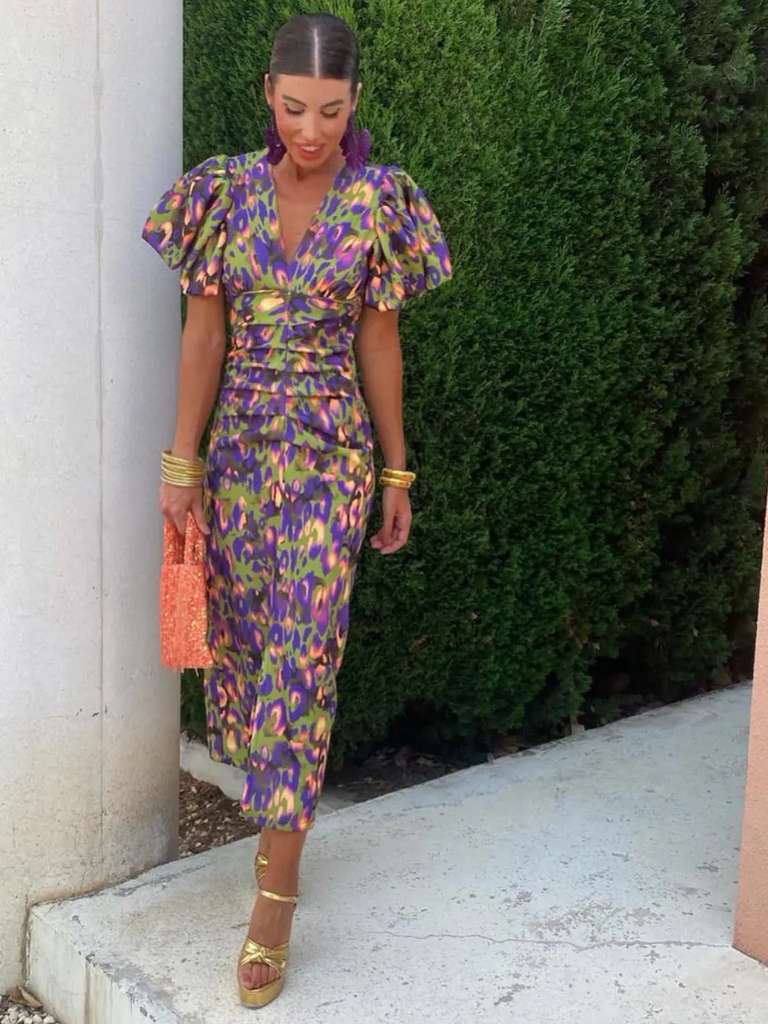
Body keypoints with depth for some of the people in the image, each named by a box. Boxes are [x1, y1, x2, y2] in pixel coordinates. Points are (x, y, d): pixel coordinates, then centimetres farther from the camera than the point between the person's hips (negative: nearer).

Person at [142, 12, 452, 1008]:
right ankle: (283, 808, 39)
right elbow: (203, 334, 1)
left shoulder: (377, 202, -3)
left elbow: (380, 345, 1)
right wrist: (182, 461, -1)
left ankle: (276, 898, 0)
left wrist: (397, 475, 3)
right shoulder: (227, 191, 1)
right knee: (241, 640, 13)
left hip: (331, 453, -3)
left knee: (302, 659, -6)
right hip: (238, 448, 3)